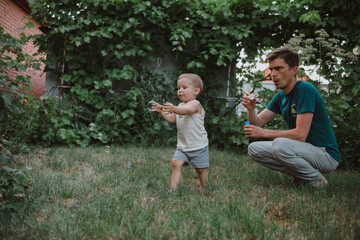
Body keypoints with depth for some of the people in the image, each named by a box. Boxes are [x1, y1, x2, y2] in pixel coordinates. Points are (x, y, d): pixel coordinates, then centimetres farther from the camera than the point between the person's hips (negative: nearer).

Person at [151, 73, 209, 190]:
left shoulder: (195, 104, -14)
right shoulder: (180, 106, 12)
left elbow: (187, 110, -37)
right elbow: (172, 119, 18)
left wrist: (174, 109, -55)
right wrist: (162, 111, 3)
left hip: (198, 145, -6)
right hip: (182, 145, 6)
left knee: (200, 169, 5)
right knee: (176, 163, -11)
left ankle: (204, 188, 25)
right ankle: (173, 189, -10)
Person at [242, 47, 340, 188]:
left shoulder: (305, 89, -19)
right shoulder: (280, 97, 7)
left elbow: (300, 134, -26)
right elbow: (258, 123, 4)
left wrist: (263, 133, -19)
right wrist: (251, 109, -17)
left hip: (326, 155, -8)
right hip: (303, 149, 8)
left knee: (280, 144, -33)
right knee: (254, 149, -1)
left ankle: (316, 179, -8)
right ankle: (301, 174, 3)